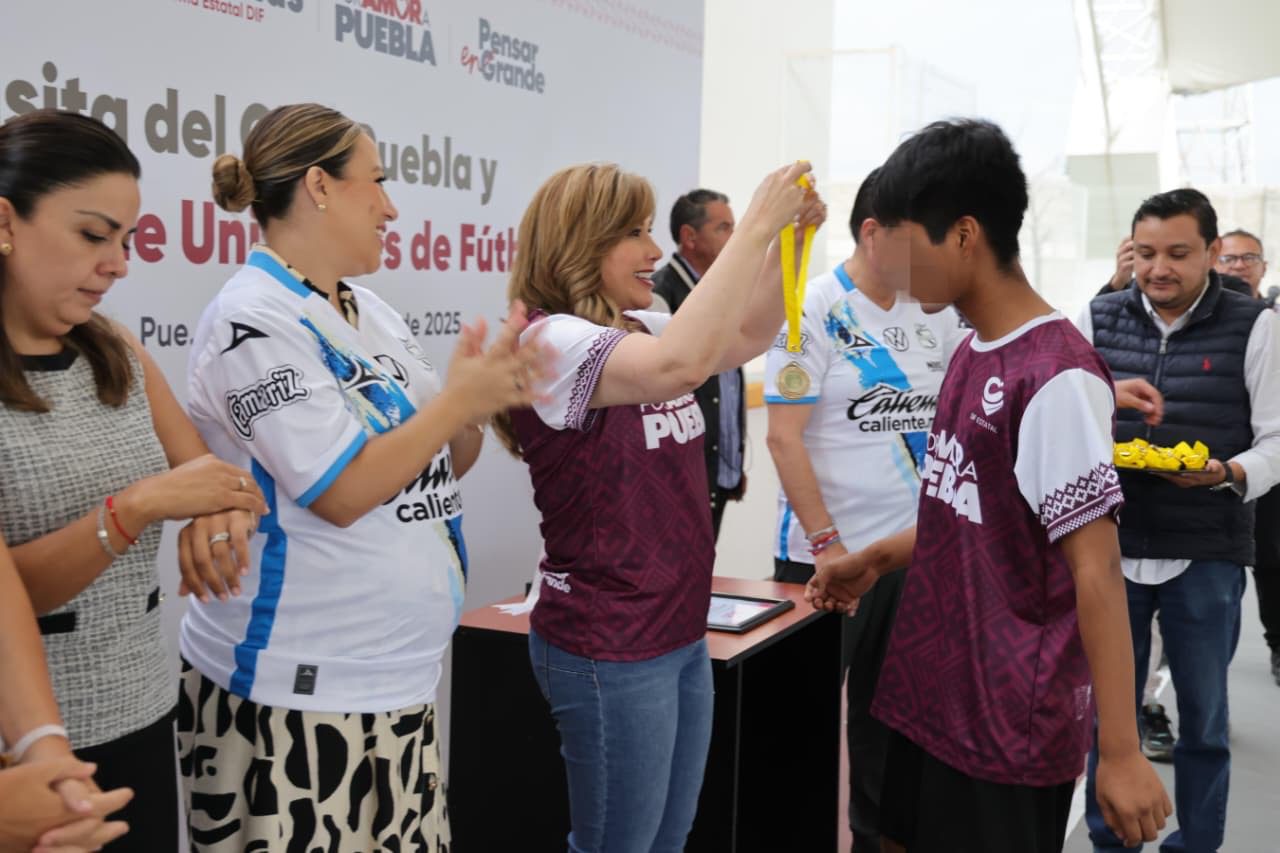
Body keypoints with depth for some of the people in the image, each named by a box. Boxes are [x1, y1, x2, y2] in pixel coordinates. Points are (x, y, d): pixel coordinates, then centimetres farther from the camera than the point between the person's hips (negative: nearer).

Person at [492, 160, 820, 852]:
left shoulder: (642, 329, 7)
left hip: (682, 633, 8)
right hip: (608, 647, -8)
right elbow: (680, 365, -35)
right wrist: (755, 225, -29)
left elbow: (747, 337, 17)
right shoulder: (547, 341, -19)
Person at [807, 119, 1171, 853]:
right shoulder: (972, 354, 7)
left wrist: (1121, 750, -20)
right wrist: (878, 560, 12)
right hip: (933, 691, 9)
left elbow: (1096, 567, -21)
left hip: (1011, 721, -8)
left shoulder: (1056, 376, -20)